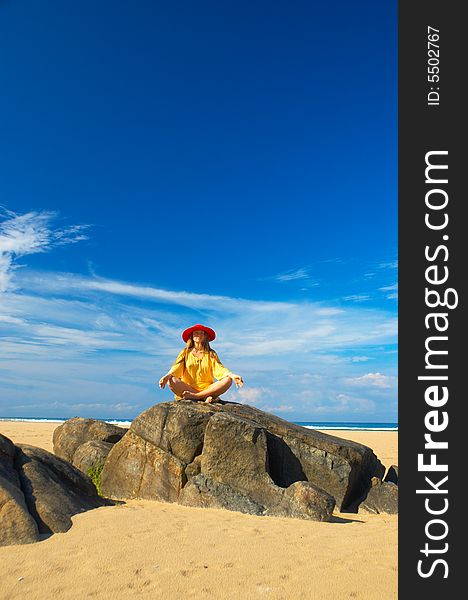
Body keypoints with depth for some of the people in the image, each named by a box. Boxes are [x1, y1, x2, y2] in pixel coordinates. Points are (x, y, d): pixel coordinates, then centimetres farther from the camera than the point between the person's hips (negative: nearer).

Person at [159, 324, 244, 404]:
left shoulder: (211, 354, 15)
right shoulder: (185, 353, 14)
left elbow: (219, 368, -1)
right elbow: (177, 367, -1)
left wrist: (232, 375, -22)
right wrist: (168, 375, -24)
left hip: (207, 389, 1)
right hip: (186, 389, 0)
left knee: (228, 380, -24)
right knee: (171, 381, -29)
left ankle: (196, 396, -31)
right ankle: (205, 397, -30)